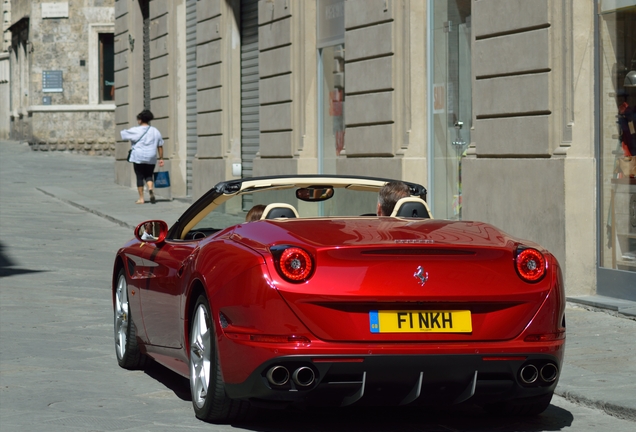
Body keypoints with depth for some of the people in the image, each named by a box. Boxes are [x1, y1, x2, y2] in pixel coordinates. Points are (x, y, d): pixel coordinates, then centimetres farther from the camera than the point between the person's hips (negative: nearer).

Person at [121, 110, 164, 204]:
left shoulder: (136, 131, -5)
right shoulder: (155, 131, 5)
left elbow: (124, 134, 5)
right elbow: (160, 146, 5)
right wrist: (161, 158, 11)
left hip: (138, 157, -3)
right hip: (151, 158, 3)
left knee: (139, 177, 5)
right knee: (148, 175, 15)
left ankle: (141, 198, 5)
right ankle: (151, 188, -17)